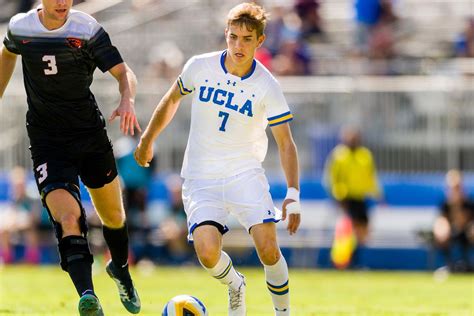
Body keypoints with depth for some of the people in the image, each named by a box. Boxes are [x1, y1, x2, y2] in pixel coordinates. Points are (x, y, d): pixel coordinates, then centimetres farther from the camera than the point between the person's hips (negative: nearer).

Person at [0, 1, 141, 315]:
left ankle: (120, 269, 48)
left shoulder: (87, 29, -9)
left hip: (91, 135, 1)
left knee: (113, 217, 16)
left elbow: (123, 71, -15)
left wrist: (128, 101, -35)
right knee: (68, 218, -22)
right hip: (48, 143, -1)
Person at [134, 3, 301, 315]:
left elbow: (286, 143, -6)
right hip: (201, 178, 1)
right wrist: (148, 139, 22)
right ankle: (235, 286, 16)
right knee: (207, 252, -20)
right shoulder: (200, 67, -7)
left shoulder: (267, 87, -10)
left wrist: (293, 194, -16)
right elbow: (172, 99, 14)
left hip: (246, 174, -1)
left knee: (268, 247, -20)